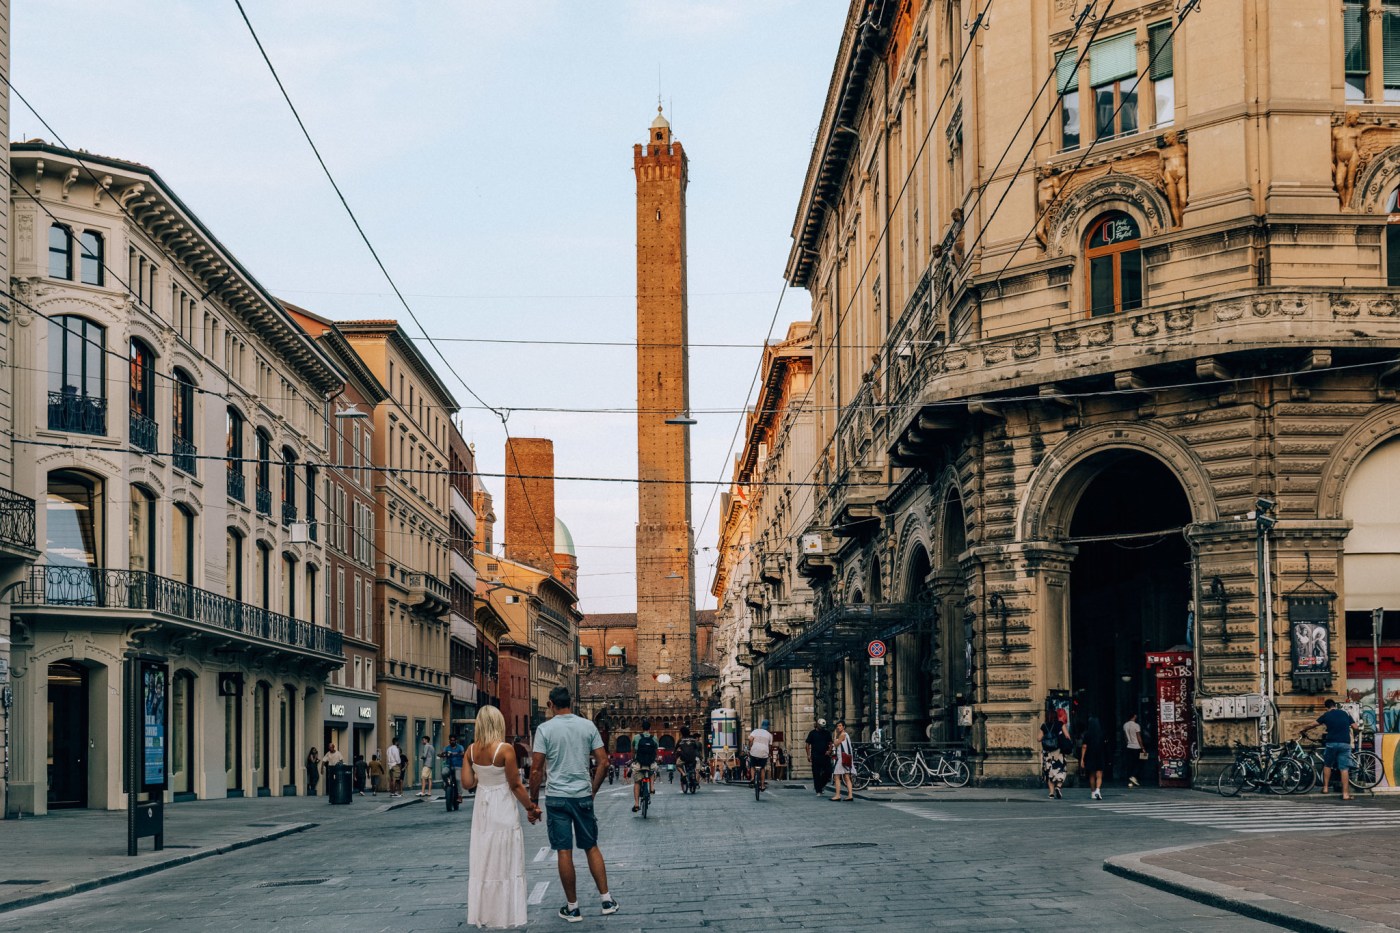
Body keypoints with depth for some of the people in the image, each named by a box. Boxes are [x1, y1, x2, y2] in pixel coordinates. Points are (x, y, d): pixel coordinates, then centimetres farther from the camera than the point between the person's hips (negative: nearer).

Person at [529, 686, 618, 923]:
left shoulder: (545, 729, -6)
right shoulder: (588, 726, 2)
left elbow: (536, 770, -8)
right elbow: (603, 763, 1)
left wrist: (533, 801, 0)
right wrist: (593, 791, 13)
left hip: (557, 797, -3)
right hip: (583, 796, 3)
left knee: (564, 852, 2)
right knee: (592, 847, 14)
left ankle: (572, 908, 7)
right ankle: (606, 899, 13)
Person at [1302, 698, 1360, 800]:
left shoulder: (1326, 715, 6)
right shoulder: (1346, 714, 10)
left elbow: (1312, 725, 9)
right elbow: (1355, 727, 7)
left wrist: (1302, 729, 26)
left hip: (1331, 743, -1)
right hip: (1345, 744, 1)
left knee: (1327, 765, 21)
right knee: (1344, 769, 0)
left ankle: (1325, 787, 20)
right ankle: (1345, 793, -3)